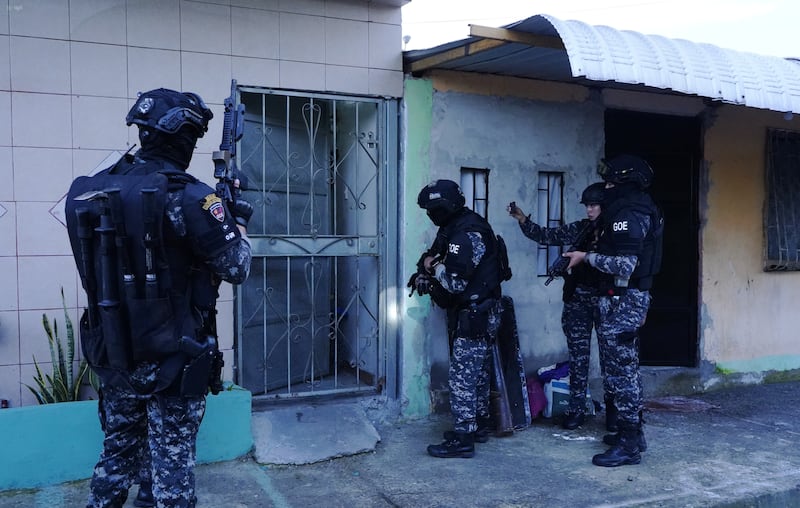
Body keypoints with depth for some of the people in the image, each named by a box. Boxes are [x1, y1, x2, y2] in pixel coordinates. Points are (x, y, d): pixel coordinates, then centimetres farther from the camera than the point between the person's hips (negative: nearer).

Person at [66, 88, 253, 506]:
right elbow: (236, 267, -11)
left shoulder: (88, 190, 2)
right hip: (173, 361, -6)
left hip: (112, 356, 6)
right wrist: (238, 221, 7)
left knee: (117, 454, 22)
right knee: (171, 466, 8)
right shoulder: (188, 197, -18)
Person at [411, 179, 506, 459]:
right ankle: (479, 424, 32)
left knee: (462, 376, -5)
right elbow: (453, 268, 15)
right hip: (480, 314, 10)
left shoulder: (466, 234, -23)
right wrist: (428, 276, -4)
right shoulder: (461, 226, 10)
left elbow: (455, 282, -26)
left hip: (474, 317, -10)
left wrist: (433, 267, -9)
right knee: (478, 372, 19)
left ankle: (462, 439, 2)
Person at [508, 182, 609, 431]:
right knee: (577, 355, 5)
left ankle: (613, 410, 18)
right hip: (578, 299, 3)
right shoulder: (580, 229, 6)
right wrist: (523, 219, -2)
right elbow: (546, 236, 8)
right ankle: (576, 409, 12)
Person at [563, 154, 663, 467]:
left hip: (621, 300, -11)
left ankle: (629, 446, 1)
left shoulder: (628, 214, -17)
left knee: (620, 370, -5)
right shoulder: (639, 209, 15)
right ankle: (633, 433, 29)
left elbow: (624, 265, -25)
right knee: (626, 368, 18)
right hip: (634, 298, 11)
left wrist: (587, 257, -16)